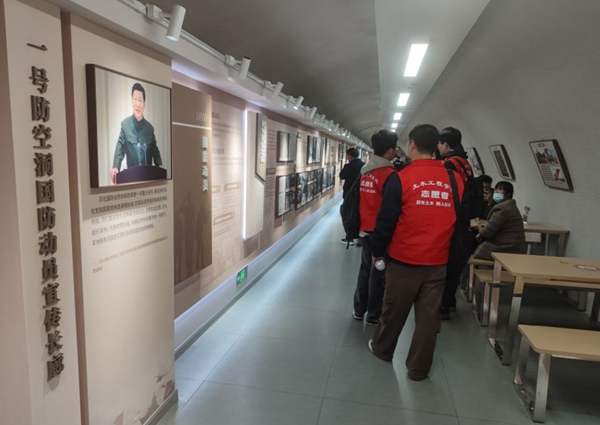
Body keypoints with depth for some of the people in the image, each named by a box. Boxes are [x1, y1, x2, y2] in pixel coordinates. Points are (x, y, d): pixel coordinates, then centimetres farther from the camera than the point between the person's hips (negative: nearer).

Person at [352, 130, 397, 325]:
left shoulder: (364, 171, 5)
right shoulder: (388, 173, -17)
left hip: (365, 228, 7)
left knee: (366, 268, 18)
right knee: (378, 272, 5)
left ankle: (359, 310, 27)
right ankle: (374, 315, 16)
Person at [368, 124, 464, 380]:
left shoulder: (401, 178, -12)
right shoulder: (455, 180, 0)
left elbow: (386, 220, -10)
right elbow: (460, 221, 9)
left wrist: (377, 251, 3)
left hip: (404, 259, -2)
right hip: (437, 262, 3)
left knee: (394, 310, 16)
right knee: (429, 316, 11)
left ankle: (382, 349, 37)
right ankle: (418, 368, 23)